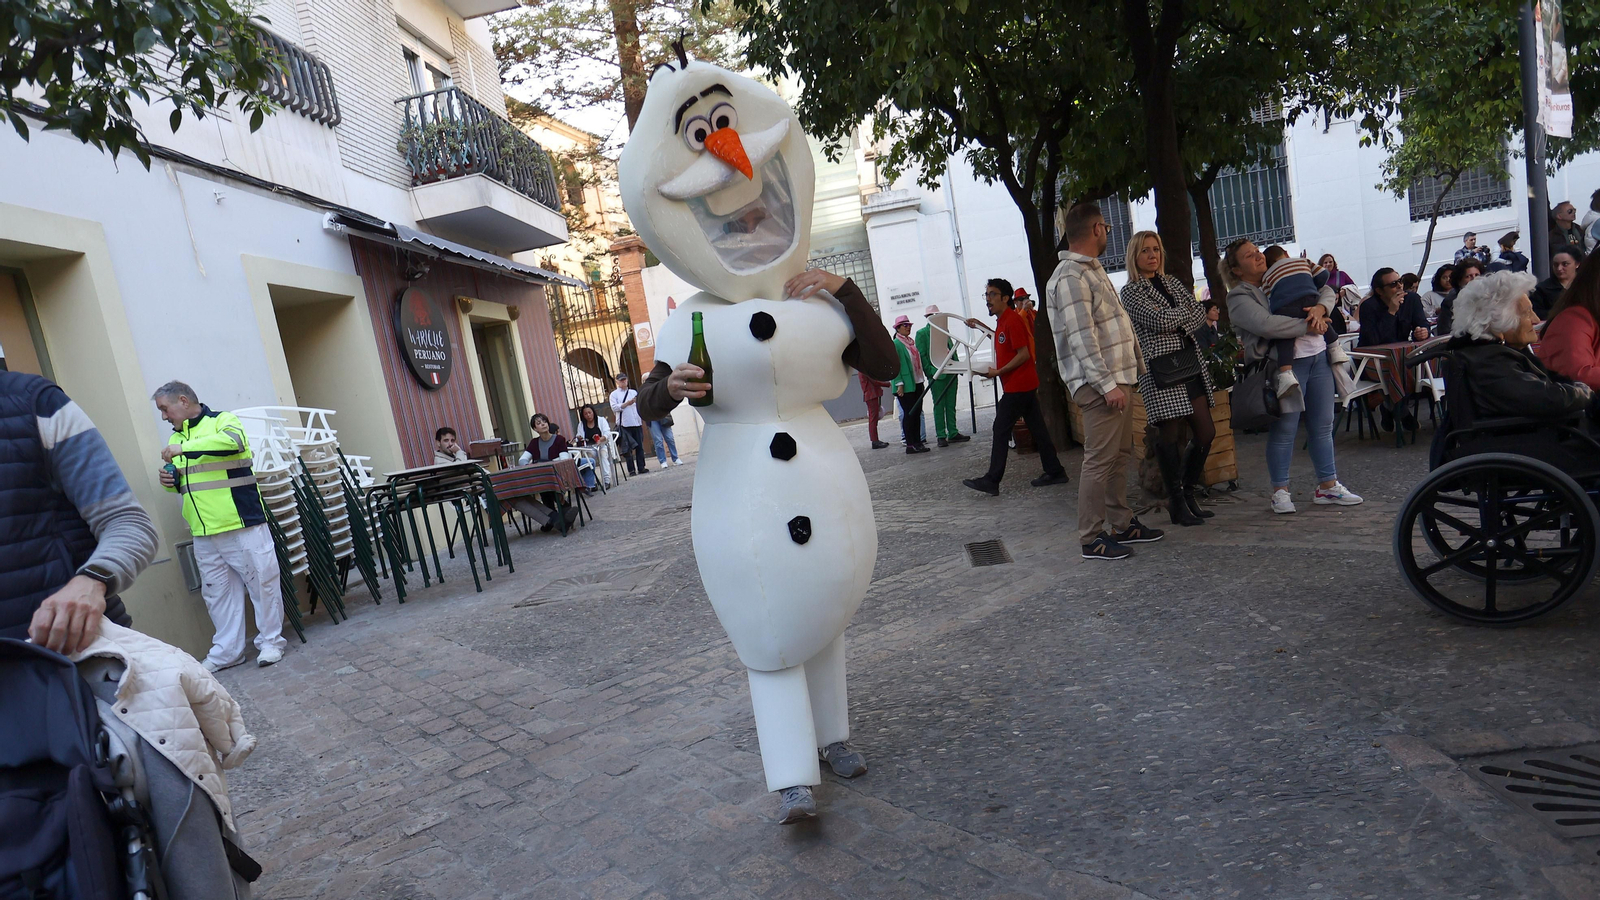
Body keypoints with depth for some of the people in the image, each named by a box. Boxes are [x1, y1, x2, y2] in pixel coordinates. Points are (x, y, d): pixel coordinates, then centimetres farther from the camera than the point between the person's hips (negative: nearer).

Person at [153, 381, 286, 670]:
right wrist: (170, 480, 5)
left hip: (242, 525, -7)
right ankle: (227, 651, 17)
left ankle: (270, 641, 10)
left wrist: (185, 448, -25)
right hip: (203, 534, 7)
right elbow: (185, 483, 27)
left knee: (262, 582, -2)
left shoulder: (223, 421, -2)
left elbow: (232, 441, -26)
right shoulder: (176, 438, 19)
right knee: (217, 592, 9)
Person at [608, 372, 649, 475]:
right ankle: (631, 470, 1)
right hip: (624, 425, -3)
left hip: (637, 423, 3)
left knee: (640, 446, 3)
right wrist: (627, 403, -11)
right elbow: (614, 408, -6)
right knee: (628, 449, -2)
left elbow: (640, 405, 15)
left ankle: (641, 468, 9)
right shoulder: (614, 394, 7)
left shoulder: (634, 392, 17)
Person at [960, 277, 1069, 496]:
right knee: (1037, 428, 11)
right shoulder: (1003, 320, 15)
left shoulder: (1012, 320, -15)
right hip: (1026, 384, 10)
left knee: (1001, 430, -8)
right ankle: (1055, 471, 17)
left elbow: (1024, 354, -19)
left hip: (1017, 386, -10)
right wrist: (980, 326, 27)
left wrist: (998, 372, -20)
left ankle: (992, 481, -5)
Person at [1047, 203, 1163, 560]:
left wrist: (1129, 372, 21)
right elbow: (1081, 338, -21)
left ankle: (1121, 524, 25)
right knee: (1100, 461, -7)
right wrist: (1107, 384, -23)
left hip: (1119, 377, 11)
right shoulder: (1070, 277, -15)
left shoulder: (1091, 270, 19)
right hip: (1100, 383, -11)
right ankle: (1092, 539, 0)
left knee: (1121, 455, 15)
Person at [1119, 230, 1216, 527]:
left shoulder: (1171, 282, 19)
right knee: (1171, 436, -4)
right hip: (1160, 369, -7)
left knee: (1206, 432, 5)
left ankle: (1188, 494, 22)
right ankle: (1177, 504, 7)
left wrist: (1178, 325, -10)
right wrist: (1187, 311, 2)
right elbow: (1159, 320, -15)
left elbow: (1200, 315, 9)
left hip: (1191, 363, 7)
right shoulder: (1131, 291, -2)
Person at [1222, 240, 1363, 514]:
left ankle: (1327, 486, 21)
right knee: (1284, 429, -3)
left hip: (1318, 357, 7)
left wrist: (1320, 308, -6)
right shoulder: (1239, 297, -6)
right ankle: (1280, 491, 8)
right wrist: (1308, 327, -15)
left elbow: (1326, 291, 17)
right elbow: (1266, 324, -22)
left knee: (1323, 426, 10)